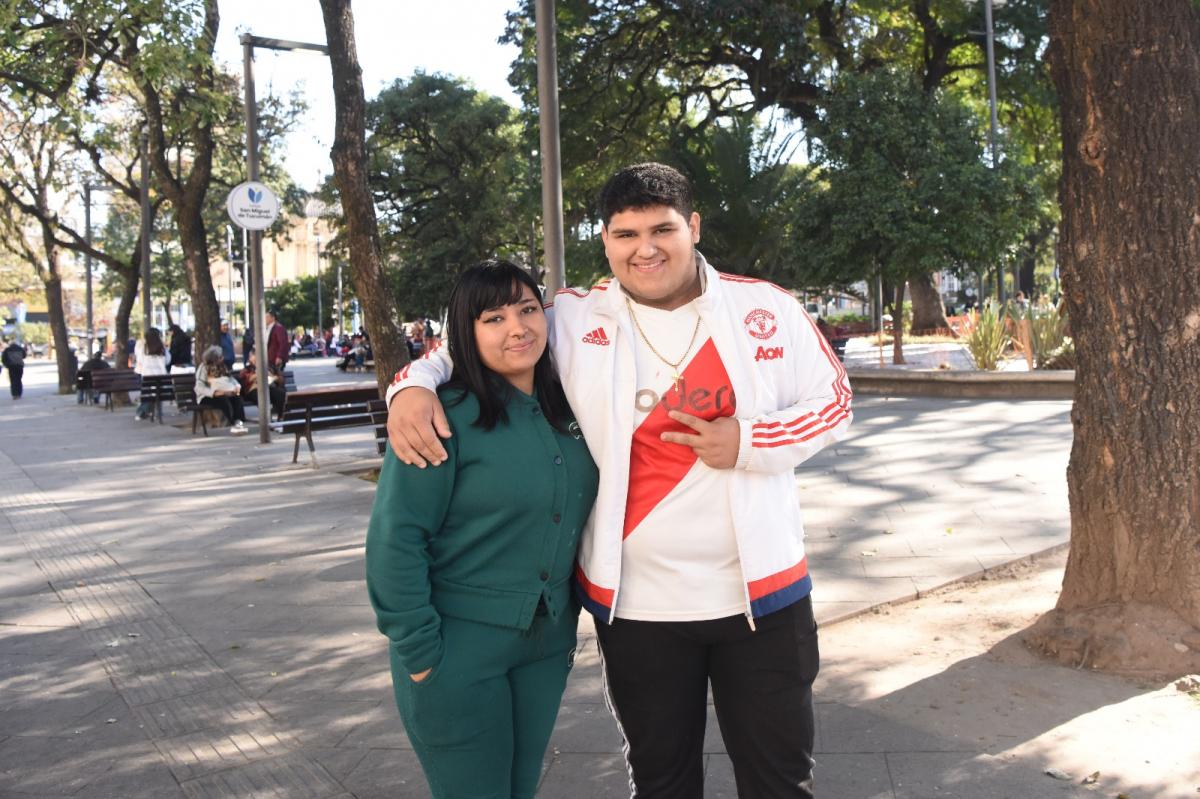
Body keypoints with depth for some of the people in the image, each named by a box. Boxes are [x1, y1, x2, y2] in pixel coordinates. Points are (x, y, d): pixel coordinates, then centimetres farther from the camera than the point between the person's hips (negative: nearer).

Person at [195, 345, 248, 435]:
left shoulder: (221, 366, 14)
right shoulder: (204, 367, -7)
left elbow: (230, 378, 15)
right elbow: (199, 387, -16)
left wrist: (237, 386, -8)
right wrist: (214, 392, -31)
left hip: (225, 393, 6)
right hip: (207, 396, -6)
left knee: (236, 397, -26)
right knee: (223, 399, -36)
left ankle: (239, 422, -40)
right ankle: (233, 424, -43)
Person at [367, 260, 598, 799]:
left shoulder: (563, 410, 4)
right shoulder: (447, 414, -15)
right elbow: (395, 536, -16)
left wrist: (570, 619, 8)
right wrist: (418, 649, -16)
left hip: (547, 643, 6)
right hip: (460, 646, -6)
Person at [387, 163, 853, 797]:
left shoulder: (767, 309, -3)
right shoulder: (572, 321, -2)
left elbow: (832, 401, 4)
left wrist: (748, 442, -14)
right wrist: (413, 384, -14)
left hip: (761, 592, 0)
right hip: (637, 602, 0)